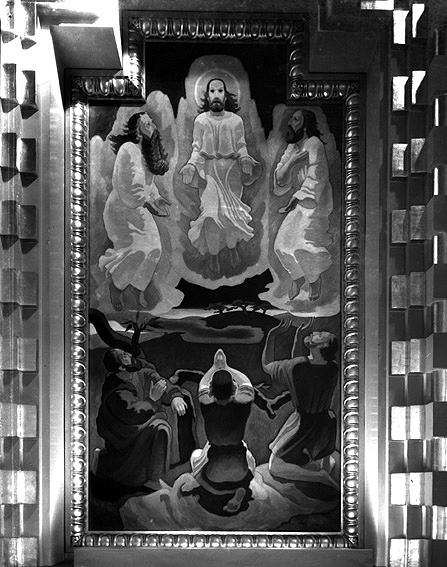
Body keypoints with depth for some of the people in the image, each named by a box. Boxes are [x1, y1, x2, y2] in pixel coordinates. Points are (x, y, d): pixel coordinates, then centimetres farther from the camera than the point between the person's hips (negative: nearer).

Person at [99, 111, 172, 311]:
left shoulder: (147, 151, 8)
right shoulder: (128, 150, -20)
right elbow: (126, 185, -25)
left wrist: (156, 197, 4)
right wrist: (147, 203, -26)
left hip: (139, 210, 8)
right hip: (121, 209, -8)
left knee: (153, 249, 1)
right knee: (136, 250, -17)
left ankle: (137, 287, 24)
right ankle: (115, 284, 9)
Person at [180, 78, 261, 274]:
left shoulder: (236, 120, 3)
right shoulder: (200, 120, 4)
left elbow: (241, 146, 3)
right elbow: (197, 148, 3)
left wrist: (245, 159, -18)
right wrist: (191, 165, -15)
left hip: (232, 170, 0)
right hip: (209, 171, 0)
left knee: (231, 212, -2)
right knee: (211, 212, -4)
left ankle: (232, 246, 24)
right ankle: (213, 255, 9)